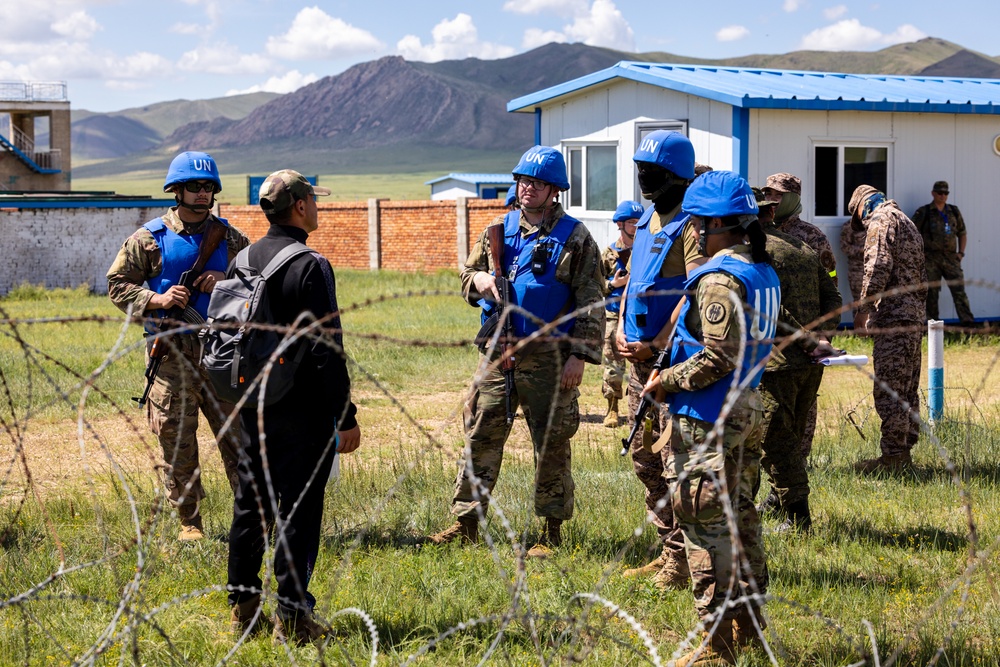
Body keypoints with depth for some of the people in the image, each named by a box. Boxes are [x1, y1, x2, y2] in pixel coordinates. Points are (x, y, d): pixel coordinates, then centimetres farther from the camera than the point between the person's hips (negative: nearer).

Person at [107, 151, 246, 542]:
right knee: (176, 441, 2)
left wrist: (227, 283, -6)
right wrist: (156, 300, -12)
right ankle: (189, 521, 12)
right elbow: (118, 285, 4)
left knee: (237, 435, 1)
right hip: (171, 356, -1)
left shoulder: (230, 238, 9)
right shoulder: (149, 239, 3)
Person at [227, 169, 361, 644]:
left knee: (251, 503, 15)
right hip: (302, 409, -7)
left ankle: (243, 607, 21)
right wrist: (346, 416, -14)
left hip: (251, 405, 7)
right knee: (299, 507, -2)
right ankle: (291, 617, 0)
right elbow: (327, 349, -18)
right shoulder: (311, 266, -15)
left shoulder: (242, 261, 7)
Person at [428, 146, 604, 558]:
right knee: (481, 435, 5)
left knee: (551, 444, 3)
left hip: (549, 358, -4)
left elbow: (591, 304, -5)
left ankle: (552, 531, 13)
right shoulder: (499, 231, 11)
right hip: (500, 352, 4)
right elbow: (467, 274, 19)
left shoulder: (575, 238, -3)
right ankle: (466, 523, 13)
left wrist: (579, 355, -12)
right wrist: (481, 280, -5)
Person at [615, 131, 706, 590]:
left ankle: (682, 561, -3)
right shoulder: (647, 221, 16)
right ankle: (668, 548, 24)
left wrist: (657, 345, -19)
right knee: (644, 457, 14)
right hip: (640, 357, 9)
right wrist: (621, 332, 8)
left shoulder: (691, 225, -12)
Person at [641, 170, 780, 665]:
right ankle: (749, 620, 29)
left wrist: (668, 381, -11)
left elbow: (719, 357, -24)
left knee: (707, 528, -4)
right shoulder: (764, 273, 10)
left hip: (708, 422, -10)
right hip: (747, 408, 10)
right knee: (739, 516, 19)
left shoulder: (718, 279, -19)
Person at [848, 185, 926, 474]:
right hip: (914, 318, 10)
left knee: (889, 391, -9)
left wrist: (862, 309, -16)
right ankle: (904, 452, 19)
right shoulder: (907, 222, 24)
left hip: (892, 318, -10)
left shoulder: (881, 220, -6)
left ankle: (893, 457, -9)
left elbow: (878, 267, -19)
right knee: (907, 390, 13)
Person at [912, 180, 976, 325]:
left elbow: (962, 233, 22)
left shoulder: (954, 212, 13)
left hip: (950, 258, 2)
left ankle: (967, 320, -12)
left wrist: (961, 252, 10)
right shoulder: (923, 213, 2)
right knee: (931, 291, 0)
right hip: (931, 258, -2)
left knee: (959, 288, -8)